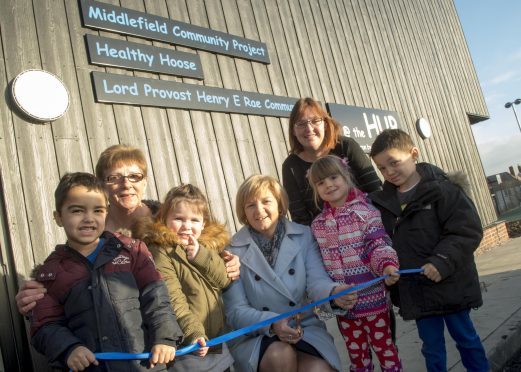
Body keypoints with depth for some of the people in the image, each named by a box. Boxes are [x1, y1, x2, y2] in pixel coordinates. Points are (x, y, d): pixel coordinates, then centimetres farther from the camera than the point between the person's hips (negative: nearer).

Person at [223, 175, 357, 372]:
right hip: (254, 337, 0)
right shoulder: (233, 250, -6)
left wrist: (333, 292, -37)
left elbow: (316, 280, -13)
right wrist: (272, 324, -27)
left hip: (305, 328, 1)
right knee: (281, 356, -31)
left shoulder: (304, 236, 0)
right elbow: (235, 311, -8)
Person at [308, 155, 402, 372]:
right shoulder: (317, 224, 6)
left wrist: (387, 265, -34)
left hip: (372, 298, -4)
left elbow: (378, 246, -16)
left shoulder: (366, 212, -9)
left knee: (385, 350, 11)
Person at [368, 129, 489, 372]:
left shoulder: (442, 188, -12)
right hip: (416, 291, 4)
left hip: (450, 285, -4)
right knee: (432, 349, 15)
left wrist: (442, 262, -26)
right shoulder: (382, 201, 3)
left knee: (466, 338, 16)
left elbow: (468, 231, -17)